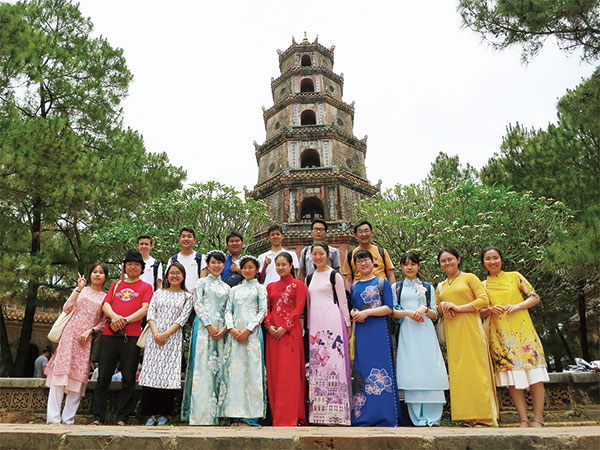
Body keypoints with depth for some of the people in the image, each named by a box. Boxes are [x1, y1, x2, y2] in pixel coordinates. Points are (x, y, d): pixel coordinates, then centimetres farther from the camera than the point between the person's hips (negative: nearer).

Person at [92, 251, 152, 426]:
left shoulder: (146, 287, 12)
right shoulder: (116, 285, 21)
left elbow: (145, 309, -1)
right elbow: (105, 304, 10)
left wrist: (125, 320, -14)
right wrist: (114, 316, -12)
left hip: (131, 336, -2)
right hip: (109, 334, 3)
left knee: (128, 379, -1)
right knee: (103, 377, 2)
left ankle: (122, 418, 7)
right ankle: (98, 417, 10)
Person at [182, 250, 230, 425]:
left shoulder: (226, 287, 18)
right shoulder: (202, 282, 6)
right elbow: (198, 305, -3)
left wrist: (225, 328, -3)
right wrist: (210, 325, -12)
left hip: (221, 330, 4)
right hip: (204, 328, -4)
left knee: (218, 367, 1)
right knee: (203, 366, -7)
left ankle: (215, 413, 7)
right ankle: (201, 414, -3)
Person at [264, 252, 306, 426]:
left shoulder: (298, 285, 3)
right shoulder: (271, 286, 16)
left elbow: (298, 309, -6)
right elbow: (267, 308, 11)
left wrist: (284, 328, -14)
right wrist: (269, 326, -6)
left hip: (290, 332, -4)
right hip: (273, 333, 4)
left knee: (289, 373, -5)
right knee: (273, 373, 5)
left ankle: (289, 417, 1)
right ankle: (277, 415, 14)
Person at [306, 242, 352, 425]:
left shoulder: (335, 276, 2)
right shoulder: (309, 278, 16)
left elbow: (343, 302, 2)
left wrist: (347, 324, 0)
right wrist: (307, 326, 17)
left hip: (332, 321, -5)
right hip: (315, 323, 5)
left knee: (333, 360, -8)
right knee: (316, 362, 3)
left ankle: (335, 411, 0)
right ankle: (319, 411, 11)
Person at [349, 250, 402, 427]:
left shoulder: (382, 283, 5)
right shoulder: (354, 287, 16)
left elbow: (389, 308, -3)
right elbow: (350, 308, 20)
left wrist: (367, 312, -12)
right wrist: (353, 313, -3)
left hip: (379, 332, -3)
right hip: (360, 333, 4)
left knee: (380, 371, -4)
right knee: (361, 372, 2)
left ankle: (384, 418, 4)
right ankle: (363, 418, 10)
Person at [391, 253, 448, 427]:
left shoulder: (428, 288, 17)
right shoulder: (396, 287, 14)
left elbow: (435, 314, 12)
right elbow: (393, 311, 6)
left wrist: (425, 309, -9)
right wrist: (408, 312, -11)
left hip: (426, 332, 1)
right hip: (407, 333, -1)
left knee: (429, 371, -8)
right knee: (412, 373, -6)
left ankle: (432, 418, -2)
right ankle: (418, 419, 0)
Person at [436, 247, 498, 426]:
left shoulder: (469, 278, 5)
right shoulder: (440, 287, 19)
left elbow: (484, 300, -5)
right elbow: (436, 309, 24)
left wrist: (458, 307, -12)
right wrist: (442, 306, 0)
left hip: (470, 329, -4)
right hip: (451, 333, 5)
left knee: (475, 368, -6)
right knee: (457, 370, 1)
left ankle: (484, 415, 1)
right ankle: (467, 415, 6)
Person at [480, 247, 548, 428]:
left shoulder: (515, 276, 8)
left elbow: (535, 297, 5)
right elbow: (480, 313, 10)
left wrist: (517, 306, -11)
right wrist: (490, 309, -11)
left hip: (523, 329, 0)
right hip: (500, 335, 1)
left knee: (534, 375, -3)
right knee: (512, 378, -1)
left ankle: (538, 418, 4)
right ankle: (523, 419, 5)